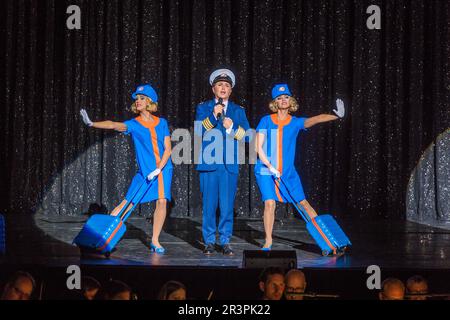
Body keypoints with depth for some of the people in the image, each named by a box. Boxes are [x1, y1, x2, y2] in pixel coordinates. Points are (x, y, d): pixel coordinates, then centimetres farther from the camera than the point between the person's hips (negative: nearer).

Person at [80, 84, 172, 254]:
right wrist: (92, 124, -36)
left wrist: (158, 169, -14)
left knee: (162, 202, -11)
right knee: (127, 203, -4)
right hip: (144, 171, -1)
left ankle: (155, 241, -1)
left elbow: (168, 149, -2)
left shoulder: (162, 123, 2)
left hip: (163, 168, 1)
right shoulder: (134, 124, -1)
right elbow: (114, 125, -19)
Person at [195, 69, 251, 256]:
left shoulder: (238, 111, 14)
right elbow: (198, 131, -5)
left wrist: (232, 127, -10)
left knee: (227, 205, -1)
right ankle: (209, 242, 9)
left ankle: (225, 242, 7)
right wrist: (213, 116, -15)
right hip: (208, 163, -1)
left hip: (229, 165, 1)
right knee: (209, 204, 0)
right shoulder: (203, 108, 10)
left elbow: (247, 136, 5)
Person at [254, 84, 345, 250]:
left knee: (303, 202, 1)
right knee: (270, 203, -11)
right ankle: (268, 242, -1)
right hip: (265, 170, -2)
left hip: (288, 171, 2)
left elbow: (315, 119, -15)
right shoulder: (266, 121, -1)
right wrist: (270, 167, -12)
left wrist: (335, 116, -32)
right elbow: (259, 147, -4)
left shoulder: (295, 122, 2)